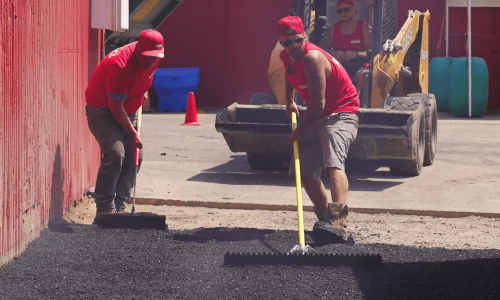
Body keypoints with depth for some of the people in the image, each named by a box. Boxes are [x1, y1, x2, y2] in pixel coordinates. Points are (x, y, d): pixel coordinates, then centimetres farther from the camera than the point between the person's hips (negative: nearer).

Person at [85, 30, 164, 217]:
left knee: (134, 158, 2)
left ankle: (119, 207, 8)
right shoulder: (121, 65, -32)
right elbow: (115, 106, -27)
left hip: (126, 111, 8)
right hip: (102, 109, -8)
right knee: (115, 154, -23)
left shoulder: (153, 60, -8)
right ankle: (104, 209, -19)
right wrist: (133, 134, -23)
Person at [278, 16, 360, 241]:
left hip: (341, 114, -10)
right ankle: (326, 218, 20)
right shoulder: (286, 56, 1)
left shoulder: (312, 58, -26)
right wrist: (290, 101, 24)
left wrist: (298, 132, -15)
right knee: (305, 172, 6)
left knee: (334, 163, -30)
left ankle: (338, 220, -48)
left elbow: (317, 106, -27)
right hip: (316, 118, 10)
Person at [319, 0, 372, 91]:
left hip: (357, 67, -3)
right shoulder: (332, 29, 9)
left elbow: (372, 52, -7)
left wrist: (355, 54, -23)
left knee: (363, 76, -38)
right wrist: (333, 53, -13)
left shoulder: (364, 28, -1)